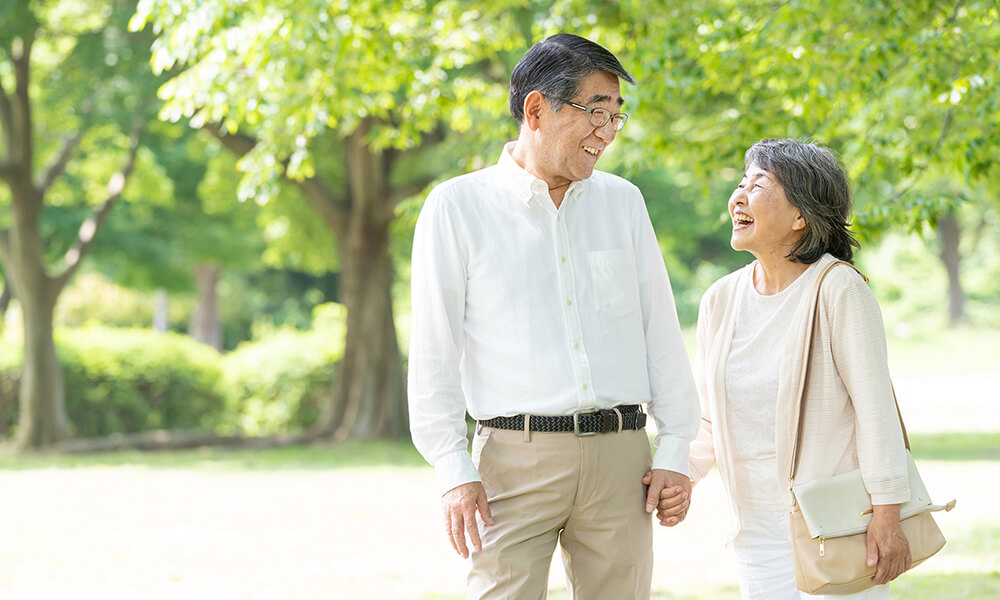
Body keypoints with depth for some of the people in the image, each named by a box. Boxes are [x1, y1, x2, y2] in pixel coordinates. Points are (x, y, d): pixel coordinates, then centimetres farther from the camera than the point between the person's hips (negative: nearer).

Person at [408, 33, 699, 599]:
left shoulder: (622, 201, 13)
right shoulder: (457, 207, 2)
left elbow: (661, 330, 14)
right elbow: (434, 350, 0)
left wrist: (675, 450, 7)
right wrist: (454, 470, -7)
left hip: (620, 458, 3)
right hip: (517, 456, -3)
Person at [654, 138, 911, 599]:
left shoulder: (838, 290, -12)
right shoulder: (721, 300, 6)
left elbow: (875, 407, -14)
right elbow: (708, 418, 13)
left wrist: (886, 517, -17)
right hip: (759, 534, 6)